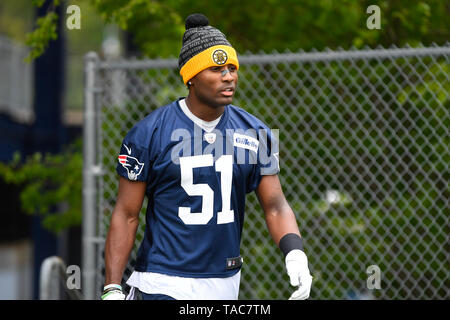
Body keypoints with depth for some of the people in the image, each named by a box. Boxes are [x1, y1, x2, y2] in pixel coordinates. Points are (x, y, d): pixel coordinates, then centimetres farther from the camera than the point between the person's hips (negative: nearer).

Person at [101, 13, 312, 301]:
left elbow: (275, 205, 5)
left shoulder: (255, 133, 4)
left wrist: (295, 253, -14)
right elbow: (126, 215, -5)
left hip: (225, 285, 4)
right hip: (162, 284, -4)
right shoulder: (149, 133, -7)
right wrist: (112, 289, -10)